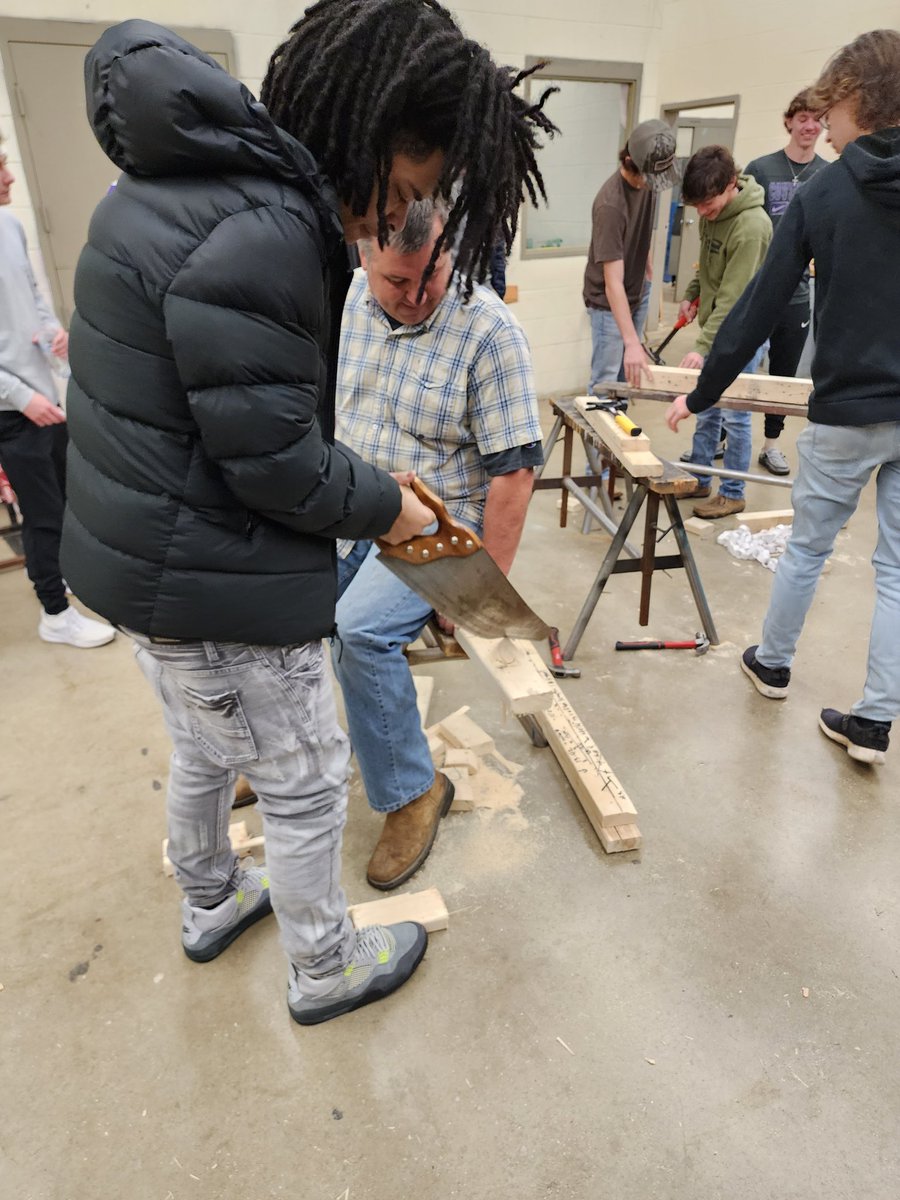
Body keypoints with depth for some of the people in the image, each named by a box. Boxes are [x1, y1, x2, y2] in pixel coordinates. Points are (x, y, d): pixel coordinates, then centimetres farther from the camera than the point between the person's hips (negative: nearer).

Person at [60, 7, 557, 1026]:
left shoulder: (189, 176, 9)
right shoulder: (258, 236, -25)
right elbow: (275, 460, -24)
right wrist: (387, 506, -5)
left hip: (139, 558, 10)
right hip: (217, 588, -10)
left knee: (205, 753, 28)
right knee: (305, 786, 11)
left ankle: (210, 907, 53)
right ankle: (325, 971, 36)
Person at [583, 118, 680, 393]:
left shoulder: (644, 181, -5)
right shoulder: (610, 204, -29)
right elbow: (613, 282, -34)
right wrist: (632, 342, -40)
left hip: (638, 292, 7)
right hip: (609, 302, -7)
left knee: (626, 376, 12)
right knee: (605, 382, -6)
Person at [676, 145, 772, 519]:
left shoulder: (751, 226, -24)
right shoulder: (712, 212, 1)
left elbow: (733, 299, -27)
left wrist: (702, 346, -31)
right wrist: (691, 294, 9)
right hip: (715, 325, 8)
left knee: (733, 414, -1)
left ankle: (733, 494, 11)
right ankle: (698, 479, 26)